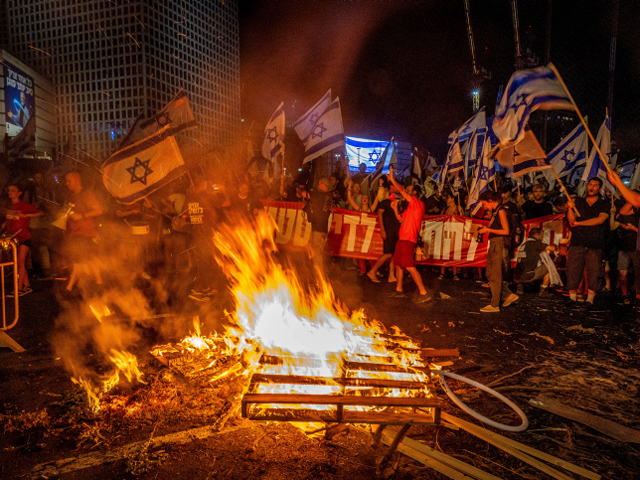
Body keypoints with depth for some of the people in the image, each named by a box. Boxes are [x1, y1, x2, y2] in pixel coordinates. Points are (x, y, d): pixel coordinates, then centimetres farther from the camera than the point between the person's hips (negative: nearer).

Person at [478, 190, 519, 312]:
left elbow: (506, 231, -17)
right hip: (494, 244, 9)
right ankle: (509, 295, 21)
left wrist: (488, 229, -13)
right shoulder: (495, 211, 15)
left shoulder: (501, 210, -12)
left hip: (500, 244, -9)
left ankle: (494, 305, 5)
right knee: (490, 274, 12)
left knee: (495, 276, -3)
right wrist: (485, 230, 9)